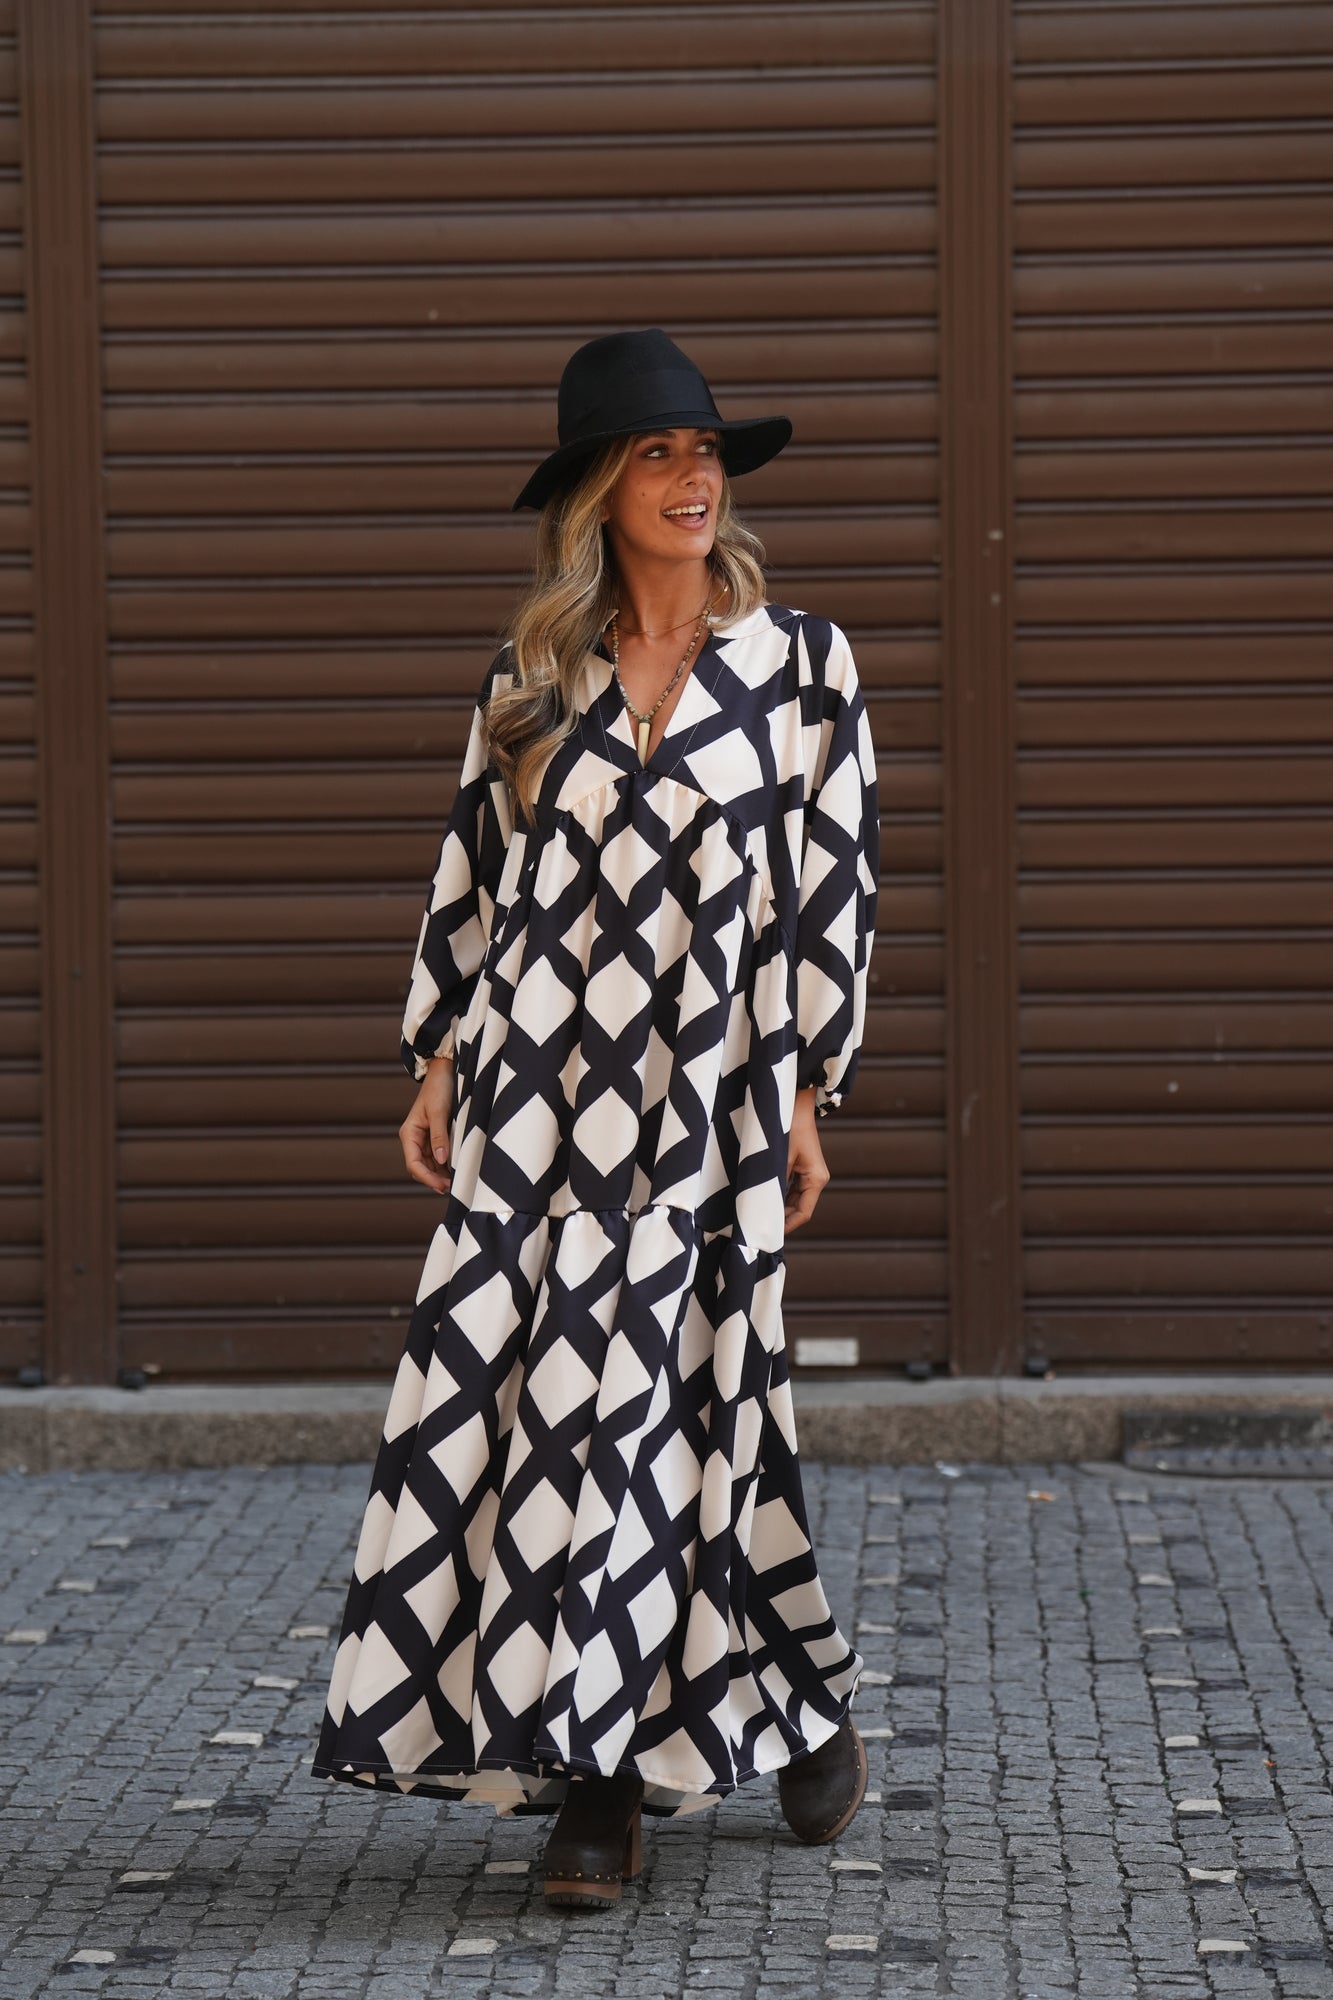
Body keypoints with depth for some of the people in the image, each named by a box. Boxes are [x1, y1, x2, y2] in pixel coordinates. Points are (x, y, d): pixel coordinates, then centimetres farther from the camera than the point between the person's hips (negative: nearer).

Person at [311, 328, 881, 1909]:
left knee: (650, 1410, -5)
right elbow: (472, 875, 12)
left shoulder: (801, 662, 2)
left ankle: (805, 1699, 18)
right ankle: (596, 1775, 8)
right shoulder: (532, 681, 9)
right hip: (537, 1087, 3)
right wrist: (437, 1066, 7)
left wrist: (809, 1096, -1)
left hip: (706, 1096, -3)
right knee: (513, 1409, -2)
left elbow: (831, 883, 2)